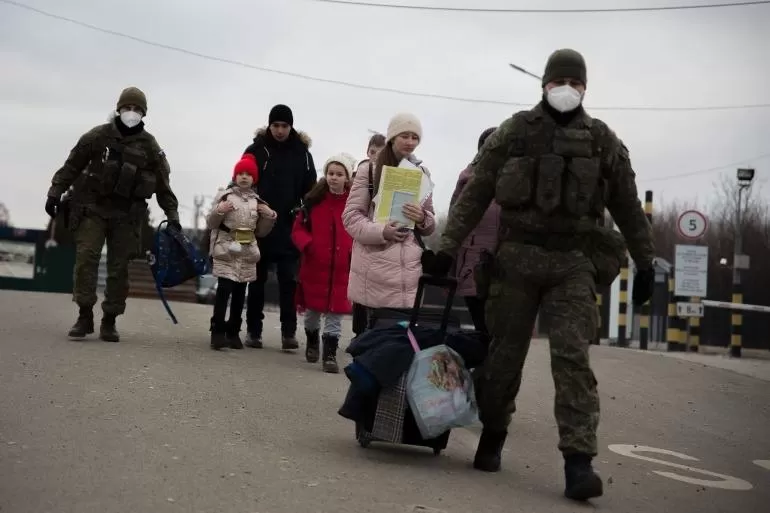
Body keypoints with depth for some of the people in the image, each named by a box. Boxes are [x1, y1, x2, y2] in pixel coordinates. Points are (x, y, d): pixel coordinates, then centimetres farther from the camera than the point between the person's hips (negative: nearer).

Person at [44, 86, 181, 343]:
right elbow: (72, 165, 5)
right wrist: (55, 192, -1)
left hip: (127, 213, 1)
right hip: (93, 207, -1)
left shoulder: (149, 146, 4)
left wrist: (172, 215, 3)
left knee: (119, 267, 2)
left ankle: (109, 321, 10)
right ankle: (85, 316, -5)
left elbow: (163, 184, 7)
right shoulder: (98, 136, 0)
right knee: (86, 257, -11)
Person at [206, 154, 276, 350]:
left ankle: (233, 332, 16)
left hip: (248, 251, 4)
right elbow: (211, 223, -1)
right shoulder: (224, 196, 0)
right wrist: (218, 211, -19)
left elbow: (261, 231, 16)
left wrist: (270, 217, 0)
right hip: (226, 249, -4)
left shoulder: (257, 201, 12)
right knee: (224, 288, -13)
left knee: (240, 292, 8)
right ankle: (218, 331, -9)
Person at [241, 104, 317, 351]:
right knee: (257, 280, 8)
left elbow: (310, 189, 7)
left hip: (289, 228, 0)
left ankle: (289, 332, 2)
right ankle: (253, 331, 14)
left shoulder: (302, 153, 4)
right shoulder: (256, 150, 0)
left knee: (289, 281, -2)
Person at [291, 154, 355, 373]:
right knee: (312, 309, 15)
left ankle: (330, 355, 8)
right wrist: (307, 244, -15)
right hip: (314, 265, 1)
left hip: (342, 268, -1)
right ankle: (312, 341, 40)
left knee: (335, 313, 1)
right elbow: (298, 229, 2)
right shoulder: (313, 200, 0)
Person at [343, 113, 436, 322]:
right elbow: (351, 215, -1)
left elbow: (430, 224, 16)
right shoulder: (369, 171, 2)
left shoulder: (422, 173, 13)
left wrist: (423, 219, -8)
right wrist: (380, 231, -17)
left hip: (410, 265, 3)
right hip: (376, 265, -3)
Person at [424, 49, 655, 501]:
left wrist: (645, 263, 11)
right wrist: (448, 247, -2)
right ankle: (493, 436, 28)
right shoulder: (515, 132, 3)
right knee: (505, 354, 7)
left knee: (573, 357, -9)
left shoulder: (603, 141, 7)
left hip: (573, 262, 0)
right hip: (518, 256, 0)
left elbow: (628, 206, 13)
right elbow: (475, 193, 3)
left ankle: (579, 463, -11)